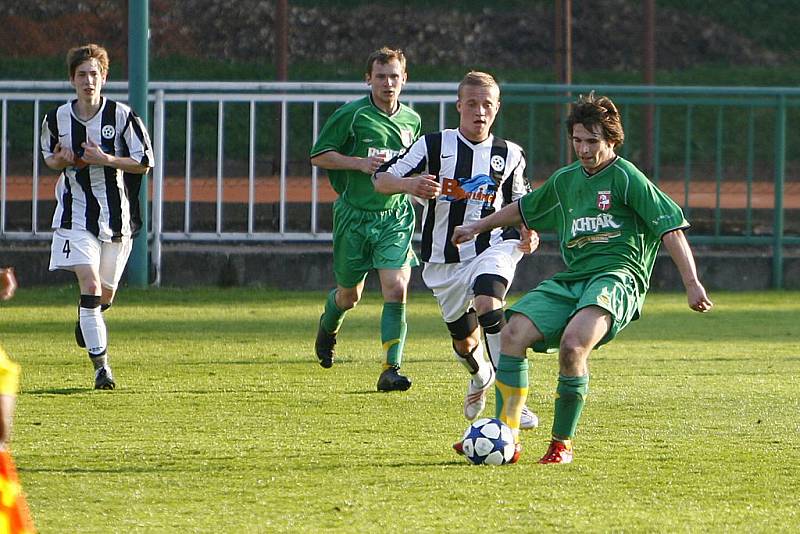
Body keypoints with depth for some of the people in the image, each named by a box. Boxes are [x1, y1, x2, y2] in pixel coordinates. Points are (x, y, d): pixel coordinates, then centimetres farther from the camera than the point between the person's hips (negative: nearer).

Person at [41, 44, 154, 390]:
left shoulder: (122, 116, -8)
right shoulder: (56, 119, 0)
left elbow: (144, 163, -6)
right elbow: (50, 156, 18)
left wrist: (105, 159, -20)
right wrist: (61, 161, -7)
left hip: (116, 215, 0)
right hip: (76, 215, 0)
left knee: (106, 293, 11)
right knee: (90, 284, -16)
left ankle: (86, 319, 49)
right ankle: (101, 365, -16)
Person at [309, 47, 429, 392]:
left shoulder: (412, 120, 7)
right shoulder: (351, 115, -9)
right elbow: (318, 156, -6)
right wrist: (360, 163, -18)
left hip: (395, 217, 2)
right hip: (354, 217, -2)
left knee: (396, 290, -16)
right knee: (349, 295, 12)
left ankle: (391, 370, -15)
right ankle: (328, 328, 49)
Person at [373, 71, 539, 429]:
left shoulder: (510, 155, 7)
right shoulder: (434, 145, -1)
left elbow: (519, 204, 21)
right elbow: (381, 180, -3)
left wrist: (527, 234, 0)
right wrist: (410, 184, -25)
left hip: (492, 248, -1)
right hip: (444, 260, 1)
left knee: (488, 305, -32)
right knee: (464, 340, 11)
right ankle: (481, 376, 50)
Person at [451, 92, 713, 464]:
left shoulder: (626, 177, -2)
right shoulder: (565, 181, 19)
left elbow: (670, 228, -7)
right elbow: (524, 209, 38)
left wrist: (692, 285, -14)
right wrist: (478, 228, 47)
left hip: (618, 276, -7)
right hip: (571, 280, 7)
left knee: (573, 345, -32)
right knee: (513, 334, -15)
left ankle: (562, 445, -17)